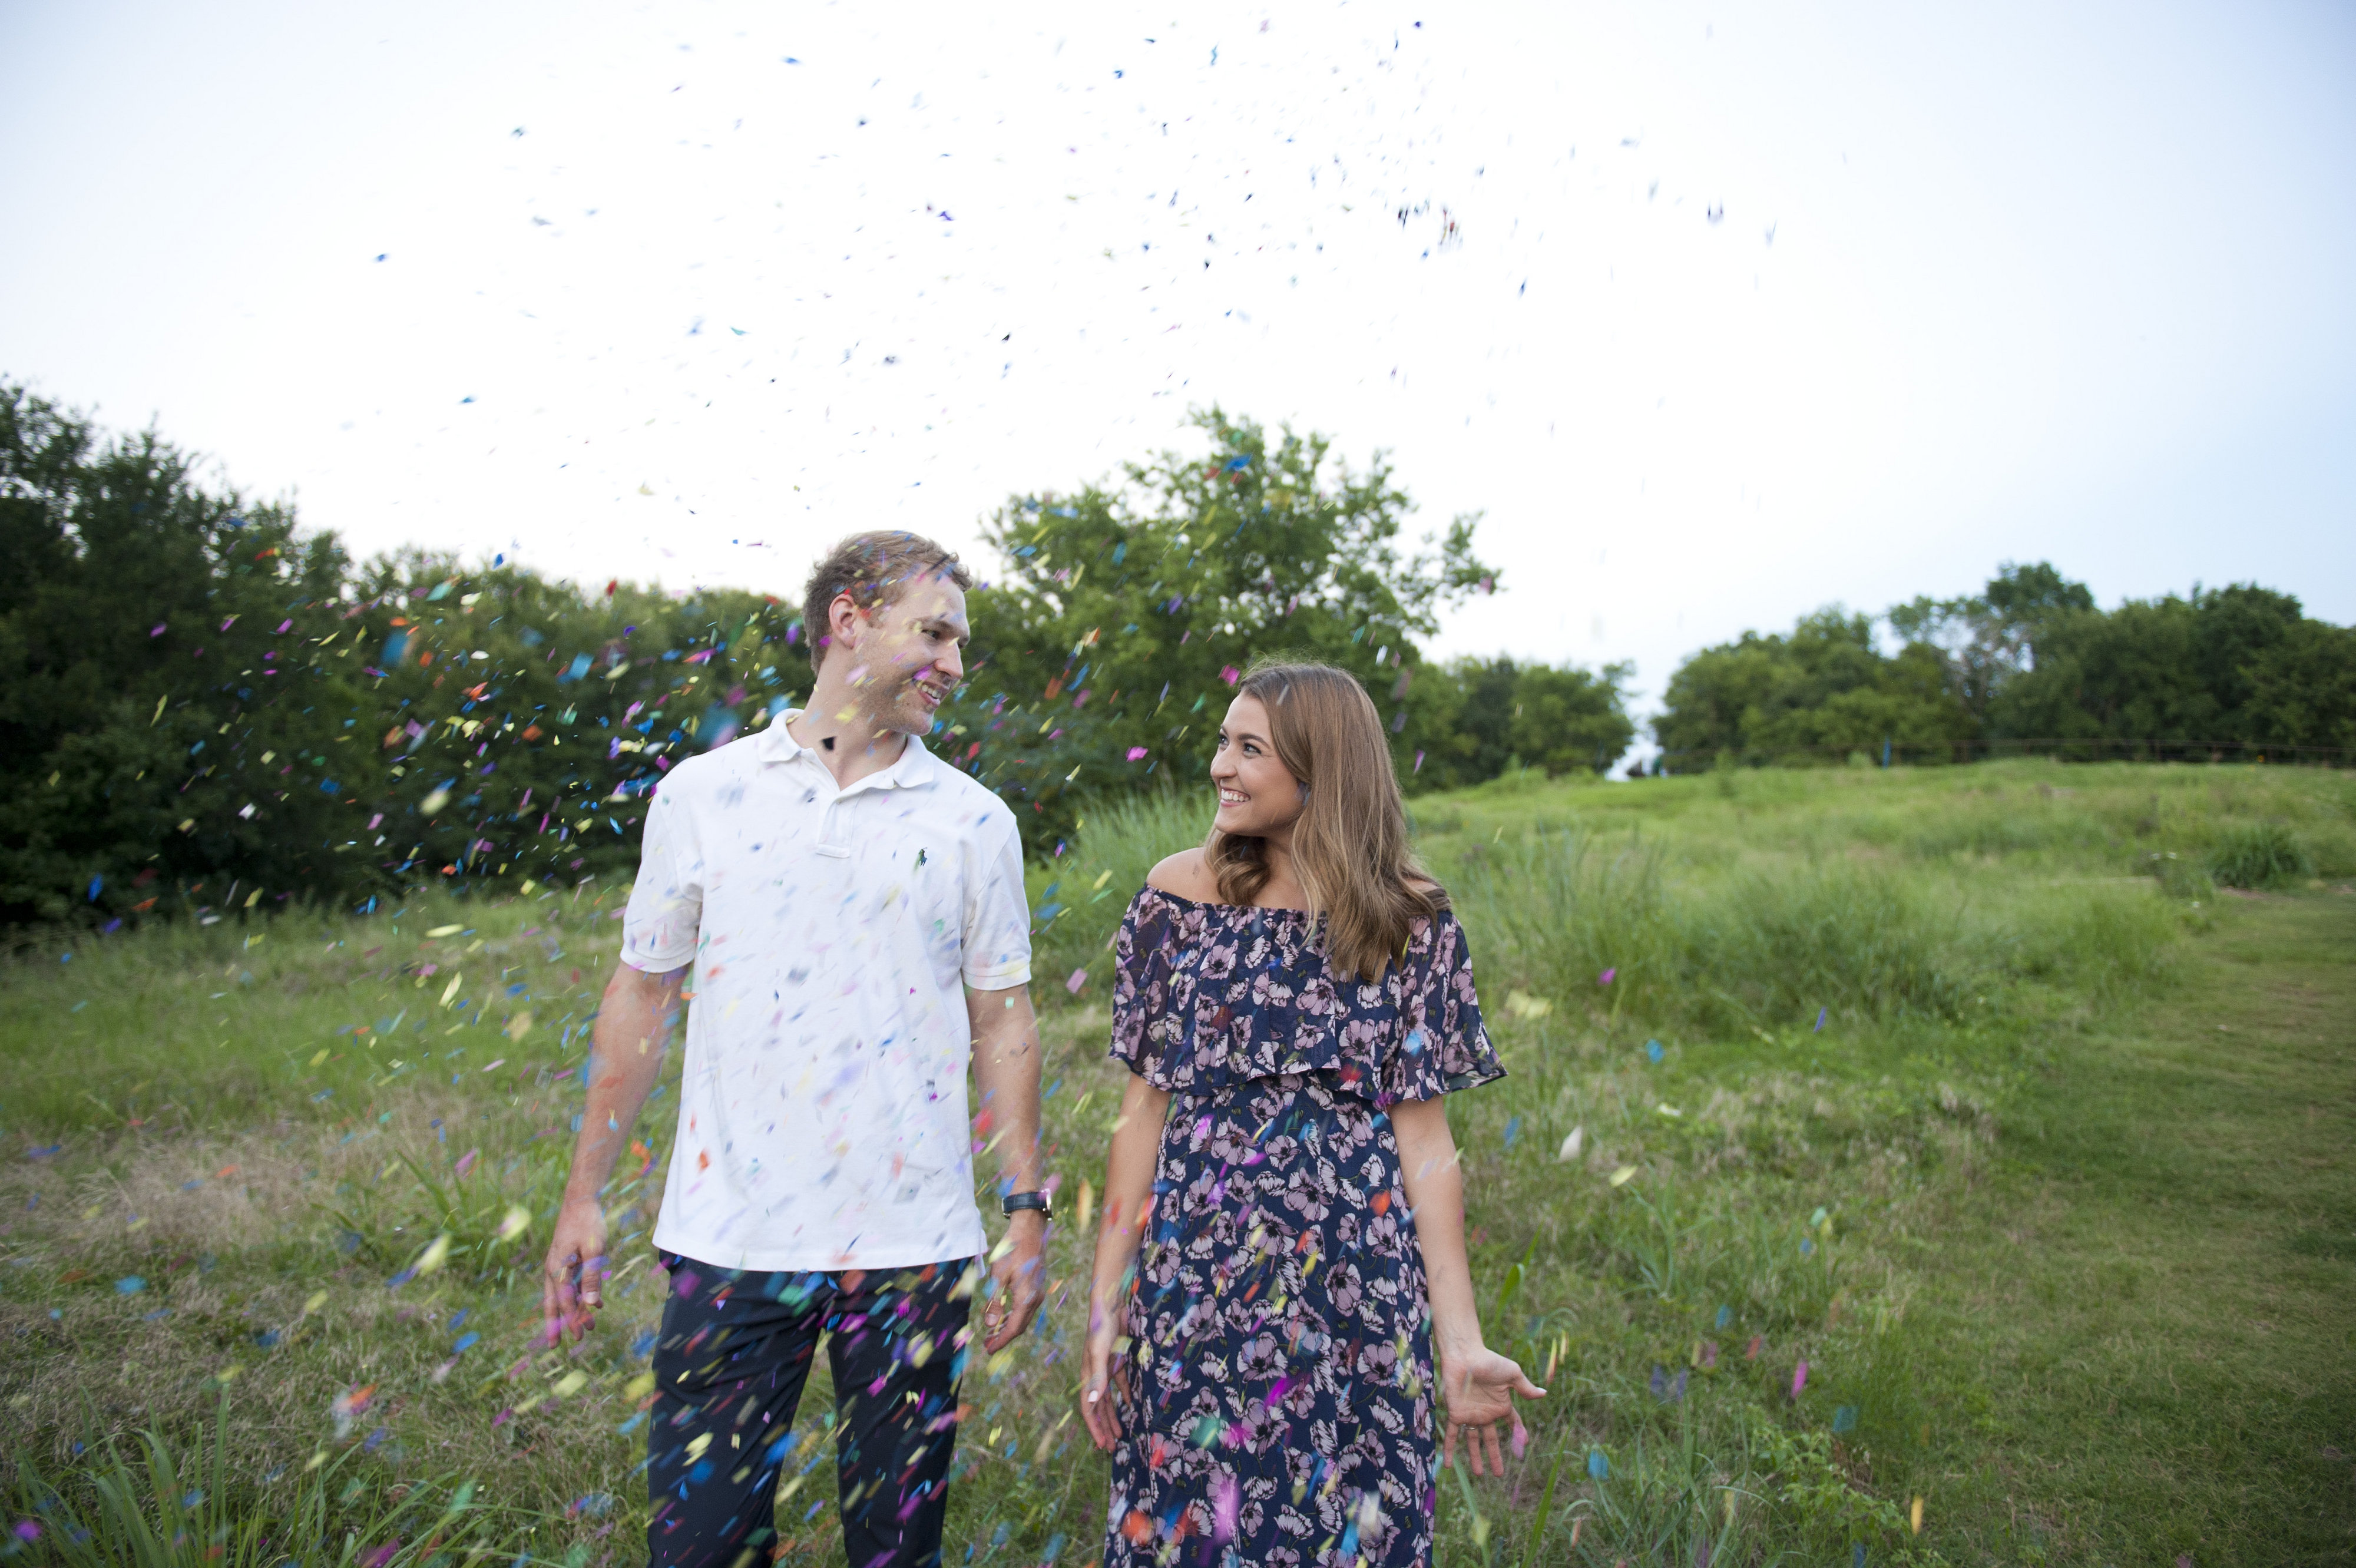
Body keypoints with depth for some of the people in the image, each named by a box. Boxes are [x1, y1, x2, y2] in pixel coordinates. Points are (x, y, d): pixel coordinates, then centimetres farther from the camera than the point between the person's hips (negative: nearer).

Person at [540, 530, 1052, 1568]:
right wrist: (584, 1193, 6)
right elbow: (642, 995, 7)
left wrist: (1027, 1215, 1)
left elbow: (1003, 1026, 4)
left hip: (913, 1248, 0)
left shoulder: (974, 822, 2)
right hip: (730, 1241, 0)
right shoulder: (702, 792, 2)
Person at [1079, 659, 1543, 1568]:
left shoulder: (1408, 925, -3)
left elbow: (1423, 1134, -1)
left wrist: (1461, 1344, -4)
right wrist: (1106, 1313, 0)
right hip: (1194, 1281, 1)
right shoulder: (1181, 893, 0)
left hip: (1356, 1293, -1)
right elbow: (1145, 1109, 2)